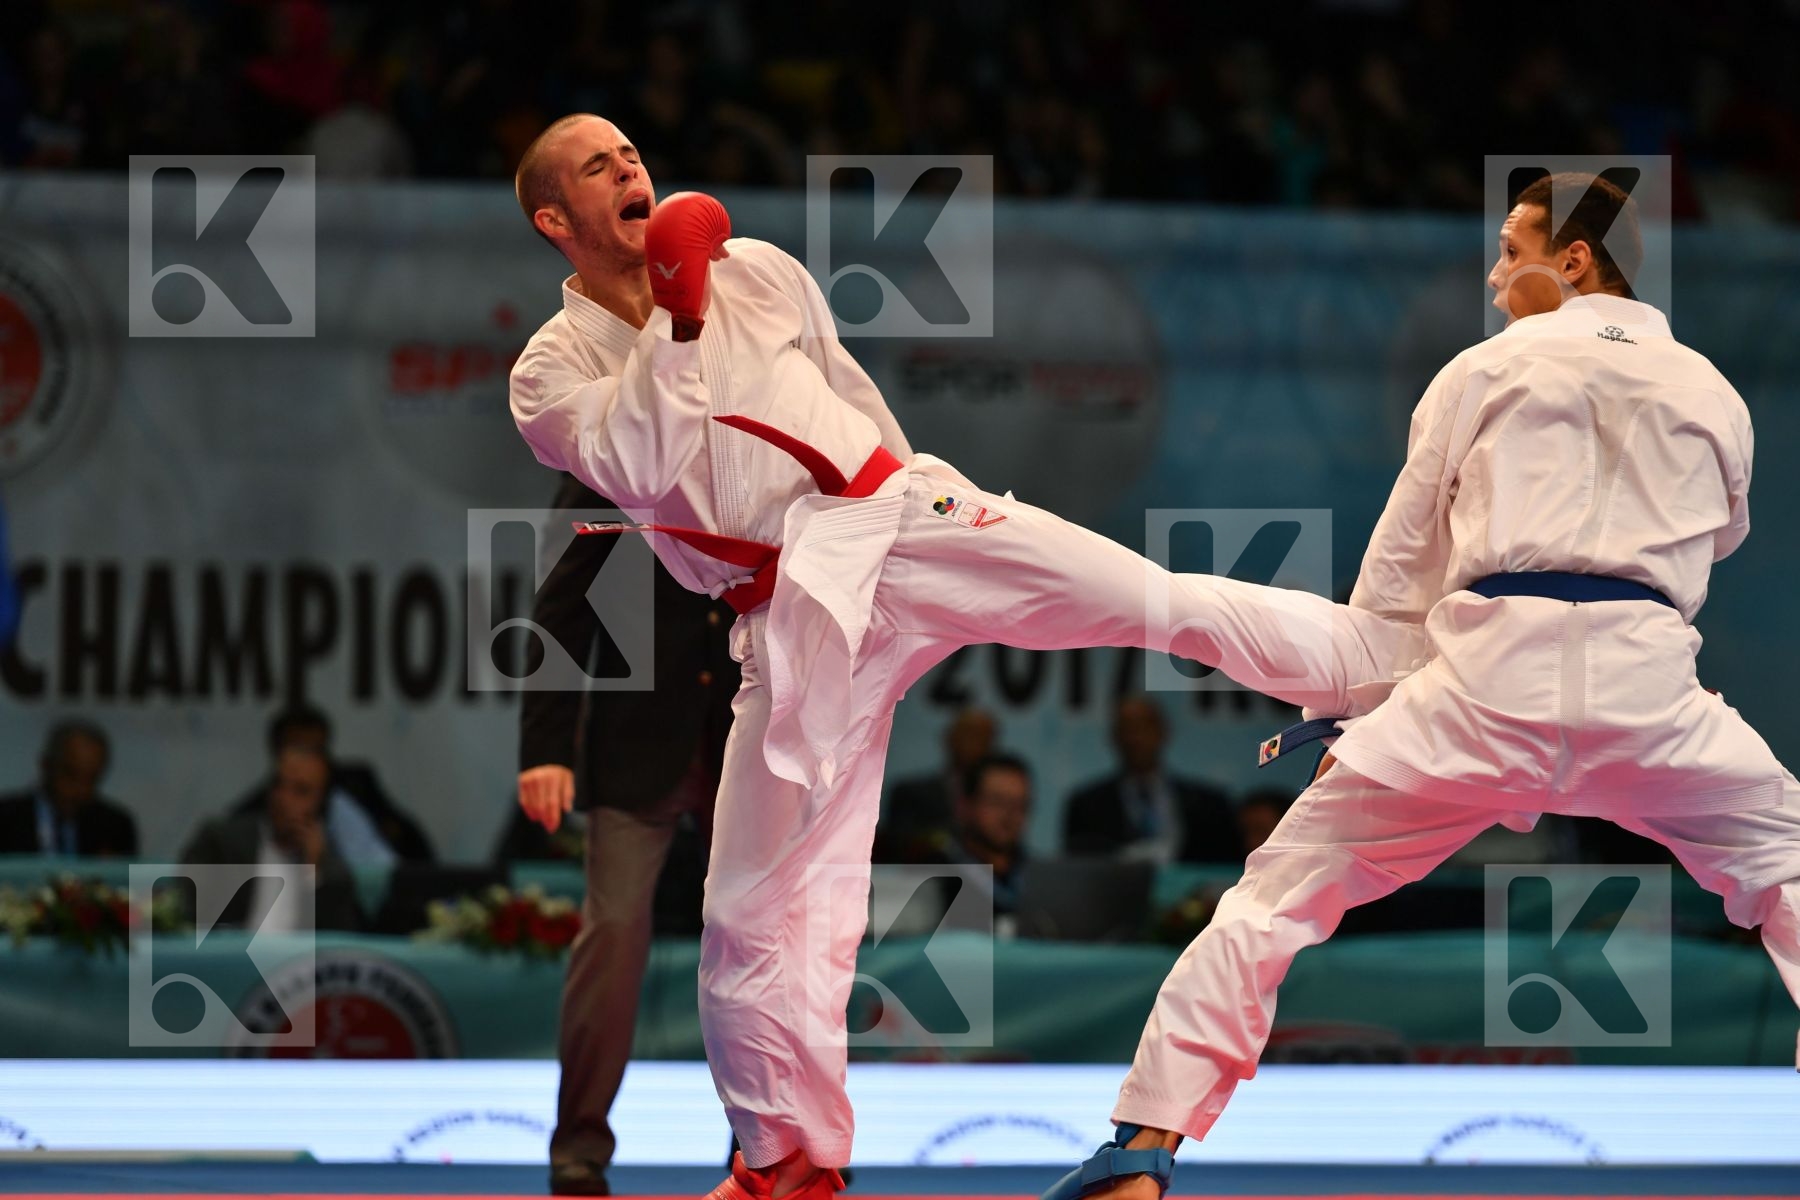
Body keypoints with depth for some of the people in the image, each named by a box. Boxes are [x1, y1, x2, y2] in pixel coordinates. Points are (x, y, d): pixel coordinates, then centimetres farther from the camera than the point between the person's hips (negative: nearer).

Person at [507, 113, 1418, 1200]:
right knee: (759, 907, -3)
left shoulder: (755, 269, 9)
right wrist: (675, 322, -20)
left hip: (897, 518, 1)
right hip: (797, 617, -1)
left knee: (1177, 604, -11)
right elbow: (637, 467, -16)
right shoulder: (553, 373, 3)